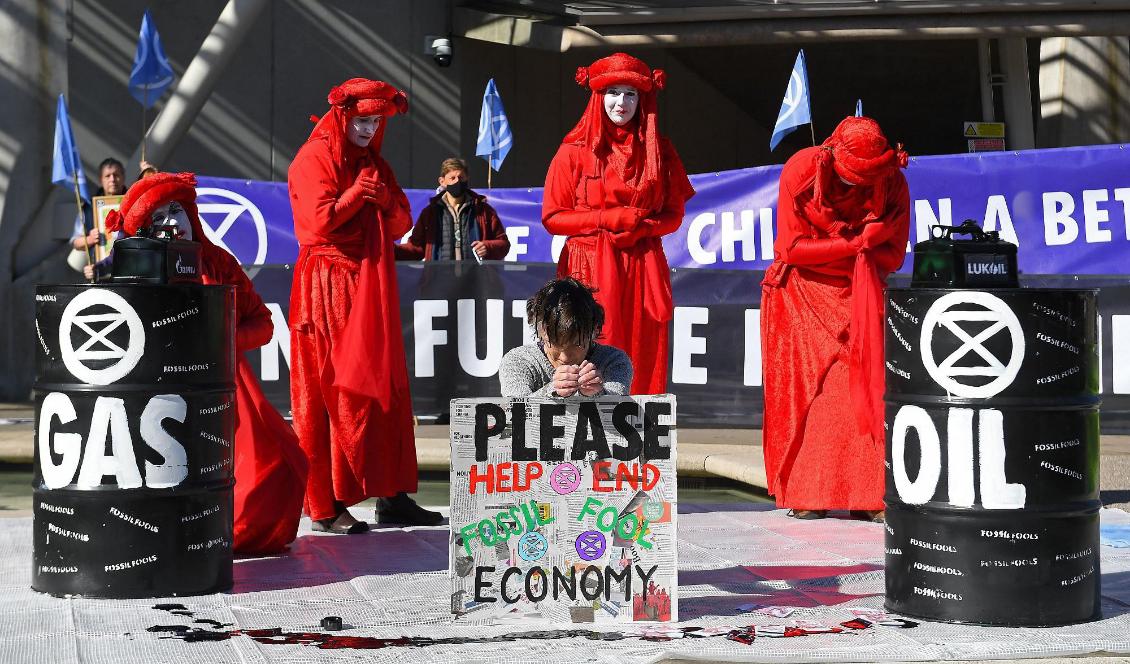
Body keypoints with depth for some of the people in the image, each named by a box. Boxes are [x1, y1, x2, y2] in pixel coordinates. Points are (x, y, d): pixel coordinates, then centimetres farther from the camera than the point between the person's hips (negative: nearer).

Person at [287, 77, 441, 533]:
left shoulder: (374, 164, 19)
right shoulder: (314, 159, -3)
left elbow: (401, 225, 14)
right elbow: (320, 221, -16)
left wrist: (385, 199, -4)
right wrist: (359, 192, -6)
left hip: (372, 290, 7)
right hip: (328, 288, -7)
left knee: (386, 390, 4)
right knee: (332, 394, -7)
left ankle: (391, 496, 7)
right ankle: (325, 506, -5)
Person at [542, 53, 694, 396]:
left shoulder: (658, 150, 10)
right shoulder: (575, 151, 2)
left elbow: (674, 214, 12)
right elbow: (552, 217, 1)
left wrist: (640, 228, -8)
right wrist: (609, 218, -9)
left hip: (643, 272, 3)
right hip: (591, 272, -2)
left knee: (643, 365, -2)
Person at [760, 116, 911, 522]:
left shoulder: (893, 183, -10)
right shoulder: (801, 170, -15)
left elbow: (891, 256, -6)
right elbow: (792, 248, -14)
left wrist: (829, 250, -20)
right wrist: (858, 244, -20)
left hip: (859, 298, 1)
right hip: (802, 294, -1)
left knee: (863, 388, -8)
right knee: (805, 390, -5)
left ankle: (868, 495, -7)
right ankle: (805, 493, -1)